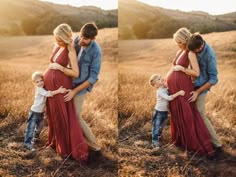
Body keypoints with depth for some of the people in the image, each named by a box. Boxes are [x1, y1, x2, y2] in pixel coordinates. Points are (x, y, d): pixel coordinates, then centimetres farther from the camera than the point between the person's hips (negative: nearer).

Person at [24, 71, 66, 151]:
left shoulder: (43, 88, 5)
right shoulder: (39, 89, -23)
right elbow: (48, 94, -35)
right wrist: (59, 91, -43)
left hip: (41, 112, 9)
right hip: (35, 112, -9)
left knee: (39, 126, 25)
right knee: (31, 128, -6)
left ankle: (35, 137, 46)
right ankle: (27, 143, -1)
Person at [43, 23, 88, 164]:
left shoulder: (70, 51, -14)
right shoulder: (56, 47, 7)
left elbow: (76, 73, -18)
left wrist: (59, 67, -19)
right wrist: (46, 75, 10)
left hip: (61, 85, -7)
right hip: (50, 83, 7)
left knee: (64, 117, 1)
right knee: (53, 115, 17)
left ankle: (66, 147, 13)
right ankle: (55, 142, 34)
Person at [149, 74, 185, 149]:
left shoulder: (165, 87, 1)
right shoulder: (159, 91, -24)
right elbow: (169, 98, -34)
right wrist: (178, 93, -37)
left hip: (165, 111, 8)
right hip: (159, 112, -8)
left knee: (161, 127, 23)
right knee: (156, 127, 0)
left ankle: (158, 137, 42)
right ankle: (155, 142, 7)